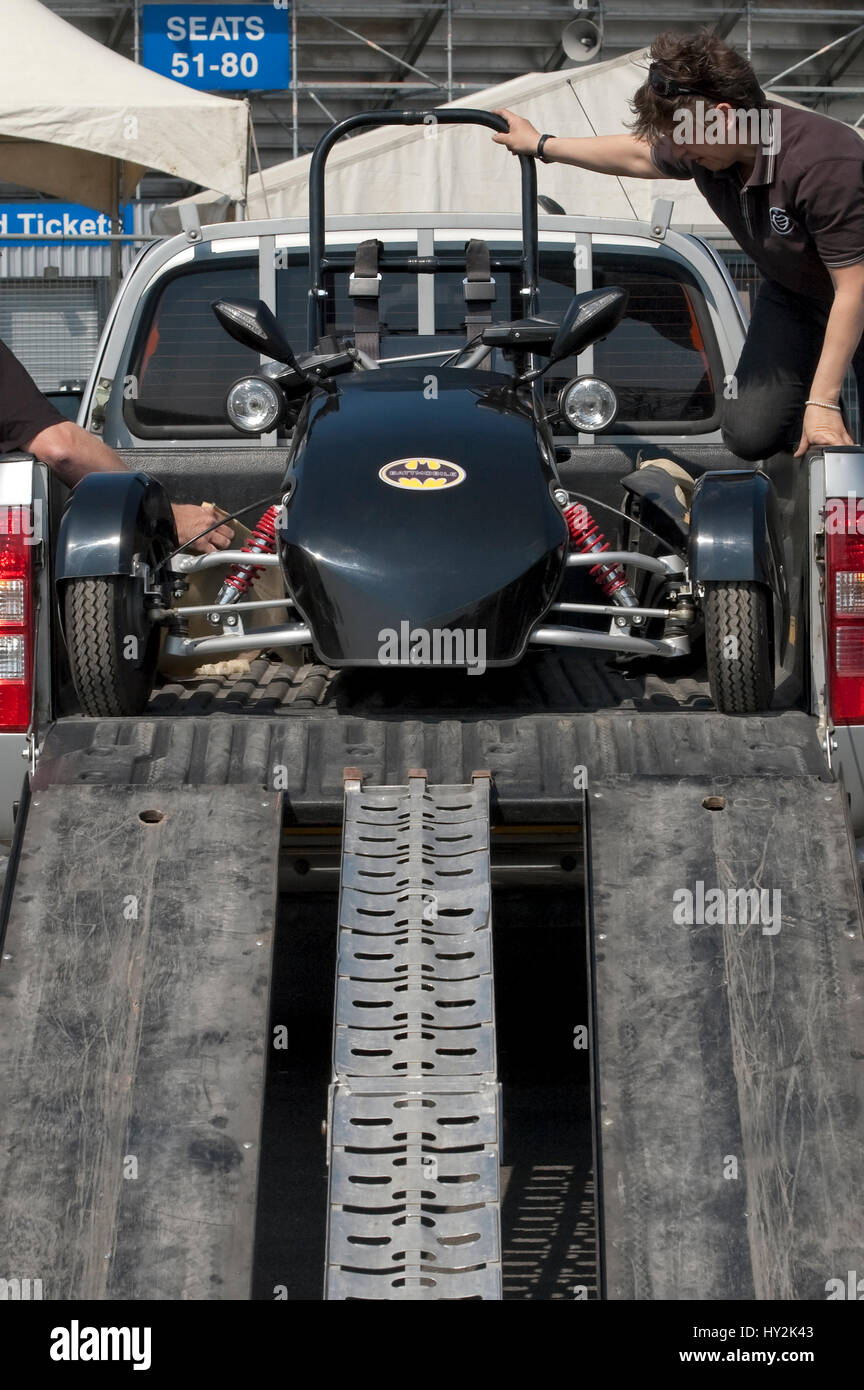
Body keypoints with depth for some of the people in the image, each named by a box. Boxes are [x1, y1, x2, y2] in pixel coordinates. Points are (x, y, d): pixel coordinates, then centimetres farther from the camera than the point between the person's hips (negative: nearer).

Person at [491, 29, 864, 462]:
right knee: (748, 434, -9)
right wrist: (541, 145, 20)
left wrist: (822, 403, -32)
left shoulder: (826, 163, -36)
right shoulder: (703, 150, -14)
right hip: (789, 293, 6)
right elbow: (639, 156, 11)